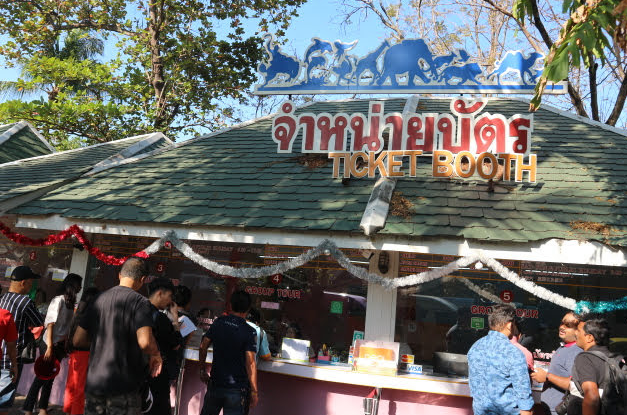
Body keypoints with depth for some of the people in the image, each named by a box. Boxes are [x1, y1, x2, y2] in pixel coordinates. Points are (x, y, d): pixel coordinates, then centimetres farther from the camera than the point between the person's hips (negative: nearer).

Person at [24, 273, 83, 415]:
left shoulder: (70, 302, 7)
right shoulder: (59, 300, -15)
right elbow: (50, 324, -17)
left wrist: (65, 345, 9)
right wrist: (49, 347, -20)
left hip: (61, 344, 8)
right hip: (52, 344, -8)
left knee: (50, 376, 13)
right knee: (42, 376, -1)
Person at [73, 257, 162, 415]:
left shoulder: (99, 299, 9)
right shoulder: (139, 301, -10)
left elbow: (78, 340, 11)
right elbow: (145, 342, -24)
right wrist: (155, 355, -4)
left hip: (93, 384, 6)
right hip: (123, 387, -5)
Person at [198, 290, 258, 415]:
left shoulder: (218, 322, -1)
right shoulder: (249, 332, -14)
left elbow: (203, 347, 2)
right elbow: (250, 363, -17)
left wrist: (202, 370, 15)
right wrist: (254, 391, -12)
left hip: (215, 383, 4)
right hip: (237, 388, -4)